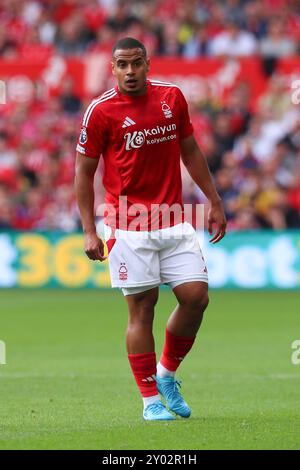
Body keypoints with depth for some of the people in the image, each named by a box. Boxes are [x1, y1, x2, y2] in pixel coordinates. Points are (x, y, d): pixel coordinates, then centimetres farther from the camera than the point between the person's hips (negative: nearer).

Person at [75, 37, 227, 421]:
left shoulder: (172, 97, 5)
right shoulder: (101, 111, -7)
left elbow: (190, 151, 17)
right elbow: (83, 173, -2)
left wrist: (214, 201, 15)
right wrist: (89, 232, -7)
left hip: (173, 221, 4)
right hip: (129, 226, -4)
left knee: (196, 297, -4)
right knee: (142, 308, -3)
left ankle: (167, 373, 19)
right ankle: (151, 398, 6)